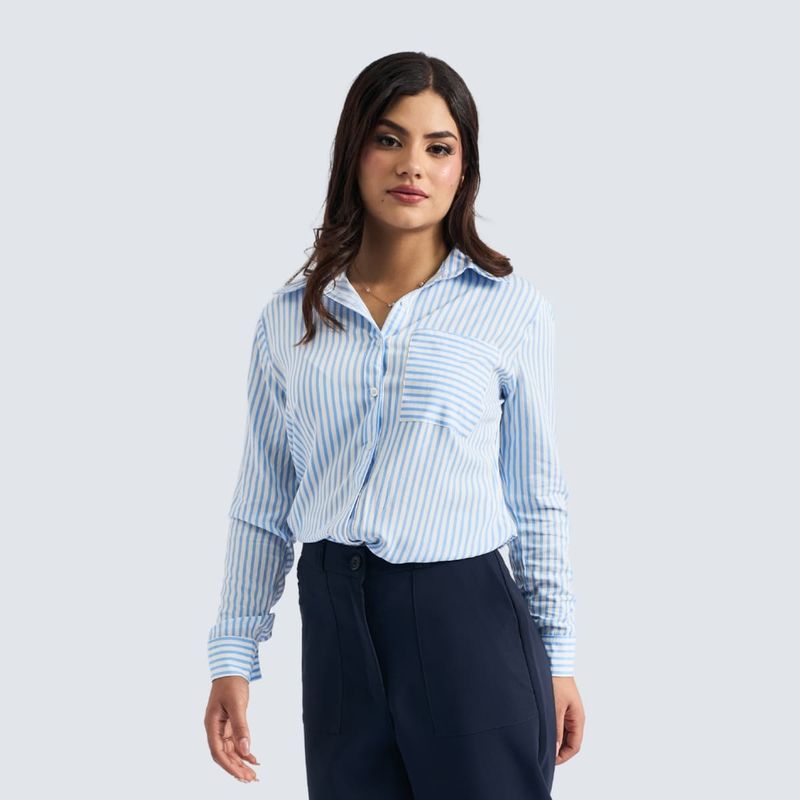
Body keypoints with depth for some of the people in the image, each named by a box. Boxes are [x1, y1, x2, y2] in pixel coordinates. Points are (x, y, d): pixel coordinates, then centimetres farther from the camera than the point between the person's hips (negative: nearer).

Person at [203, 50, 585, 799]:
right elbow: (262, 504, 10)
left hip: (468, 619, -2)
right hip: (334, 624, 2)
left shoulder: (511, 308, 0)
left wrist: (558, 654, 5)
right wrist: (232, 657, 9)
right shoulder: (289, 317, 6)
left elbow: (537, 498, 4)